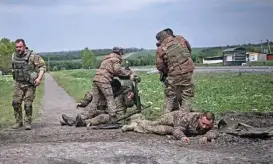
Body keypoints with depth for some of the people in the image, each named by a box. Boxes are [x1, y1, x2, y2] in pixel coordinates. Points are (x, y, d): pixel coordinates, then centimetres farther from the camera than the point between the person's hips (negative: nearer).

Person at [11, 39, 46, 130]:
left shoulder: (32, 56, -13)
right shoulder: (14, 56, 5)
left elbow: (42, 66, -11)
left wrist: (39, 78, -21)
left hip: (29, 84, -5)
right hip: (18, 84, 5)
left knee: (28, 104, -5)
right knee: (16, 103, -2)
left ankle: (28, 123, 7)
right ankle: (18, 122, 11)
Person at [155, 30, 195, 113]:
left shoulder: (160, 49, -1)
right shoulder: (180, 41, 8)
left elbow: (159, 66, 2)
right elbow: (188, 53, 16)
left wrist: (165, 72, 20)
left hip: (174, 74, -2)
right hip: (188, 71, 3)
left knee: (169, 95, 13)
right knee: (187, 95, 12)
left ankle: (167, 113, 16)